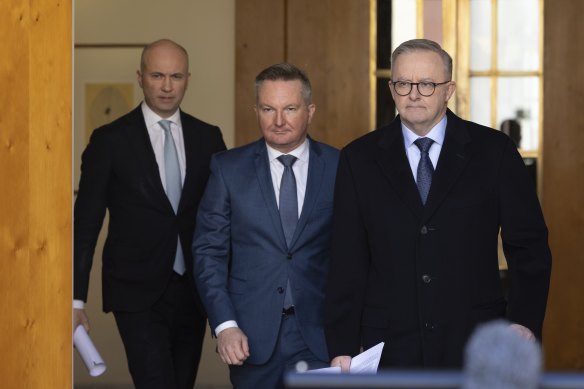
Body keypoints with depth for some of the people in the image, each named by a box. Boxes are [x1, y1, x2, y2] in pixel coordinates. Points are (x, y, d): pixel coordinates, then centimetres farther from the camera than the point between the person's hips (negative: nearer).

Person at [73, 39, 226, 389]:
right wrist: (76, 299, -7)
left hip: (193, 292, 4)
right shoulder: (110, 140, -3)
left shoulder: (208, 138, 7)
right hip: (138, 293, -4)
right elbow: (86, 222, -2)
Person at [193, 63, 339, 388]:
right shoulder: (228, 168, 3)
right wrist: (224, 324, -8)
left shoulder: (340, 167, 1)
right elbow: (209, 250, 2)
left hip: (319, 336, -1)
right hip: (251, 335, 1)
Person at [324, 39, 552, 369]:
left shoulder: (494, 151, 2)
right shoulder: (360, 159, 6)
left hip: (474, 344, -1)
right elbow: (347, 261, 4)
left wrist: (525, 323, -9)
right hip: (390, 351, 1)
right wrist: (341, 348, -1)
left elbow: (529, 245, 3)